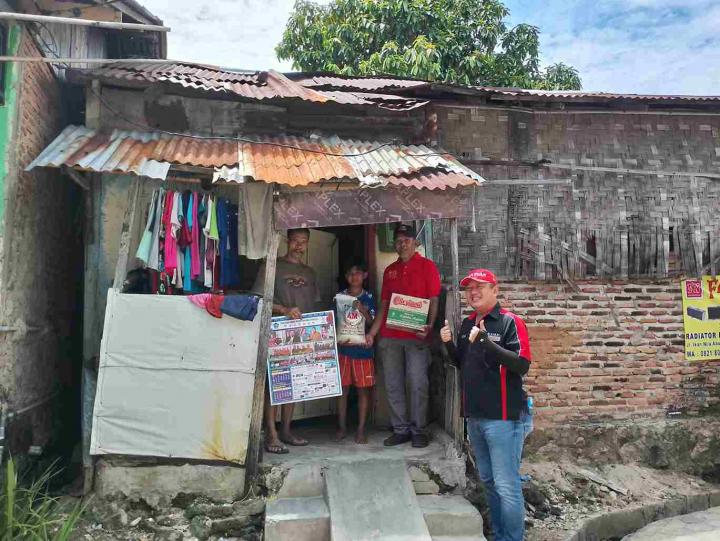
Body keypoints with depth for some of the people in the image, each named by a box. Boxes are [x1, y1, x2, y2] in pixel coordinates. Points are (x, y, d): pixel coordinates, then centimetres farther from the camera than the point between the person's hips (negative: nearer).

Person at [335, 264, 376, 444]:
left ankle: (361, 429, 12)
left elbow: (372, 322, -4)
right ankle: (342, 427, 19)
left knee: (363, 389, 3)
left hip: (363, 349, -1)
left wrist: (362, 310, -21)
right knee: (342, 388, 7)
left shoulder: (368, 298, 2)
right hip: (343, 348, 1)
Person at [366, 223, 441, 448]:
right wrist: (372, 333, 10)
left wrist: (429, 326, -18)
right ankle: (400, 429, 18)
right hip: (389, 337, 5)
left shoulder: (427, 266, 3)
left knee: (418, 384, -3)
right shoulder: (390, 270, 16)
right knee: (393, 385, 7)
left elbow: (434, 301, -3)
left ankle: (418, 430, 10)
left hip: (416, 336, -5)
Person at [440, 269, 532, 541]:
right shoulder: (467, 325, 11)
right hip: (474, 415, 7)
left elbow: (522, 365, -20)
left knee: (507, 486, -3)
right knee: (488, 481, 16)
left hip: (502, 417, -7)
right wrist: (449, 344, 2)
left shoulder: (510, 322, -9)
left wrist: (486, 341, -28)